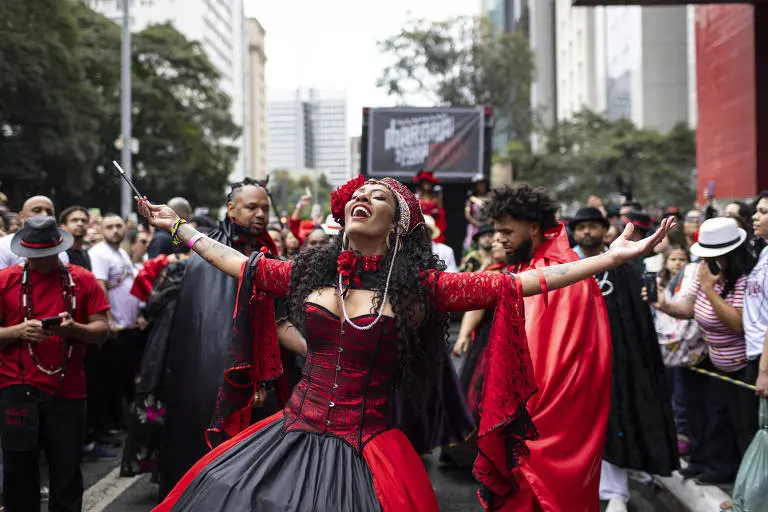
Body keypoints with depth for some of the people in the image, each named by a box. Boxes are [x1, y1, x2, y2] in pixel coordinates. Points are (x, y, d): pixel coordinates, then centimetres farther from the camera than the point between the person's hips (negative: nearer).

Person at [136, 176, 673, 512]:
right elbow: (235, 261, 21)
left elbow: (517, 283, -11)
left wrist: (614, 257, -16)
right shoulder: (310, 273, 8)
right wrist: (178, 226, 28)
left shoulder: (420, 286, -5)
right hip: (294, 434, 4)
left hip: (367, 448, -3)